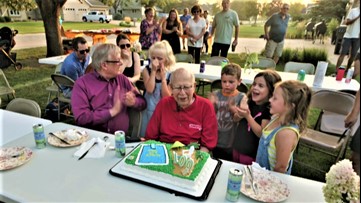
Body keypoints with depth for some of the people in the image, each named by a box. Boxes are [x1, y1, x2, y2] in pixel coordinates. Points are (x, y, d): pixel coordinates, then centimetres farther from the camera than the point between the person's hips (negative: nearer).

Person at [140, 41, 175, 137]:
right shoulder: (147, 70, -6)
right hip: (149, 108, 0)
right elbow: (149, 89, -20)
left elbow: (167, 97, -13)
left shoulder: (170, 74, -7)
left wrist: (163, 78, -18)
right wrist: (154, 71, -20)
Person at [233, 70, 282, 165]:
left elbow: (262, 134, -26)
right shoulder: (250, 102, -2)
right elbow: (236, 119, 7)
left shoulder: (270, 109, -20)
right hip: (237, 148, 6)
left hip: (252, 156, -6)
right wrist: (240, 114, -15)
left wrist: (248, 116, -29)